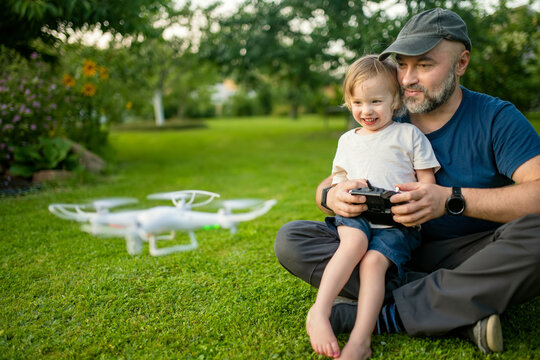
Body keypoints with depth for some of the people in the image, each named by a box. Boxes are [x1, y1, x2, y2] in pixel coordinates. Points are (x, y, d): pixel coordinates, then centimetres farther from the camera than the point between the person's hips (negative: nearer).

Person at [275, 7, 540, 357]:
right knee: (290, 239, -16)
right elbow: (326, 186, 8)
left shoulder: (497, 118, -4)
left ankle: (386, 314, -27)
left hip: (471, 255, -3)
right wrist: (331, 195, -18)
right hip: (397, 251, 4)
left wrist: (452, 199, -31)